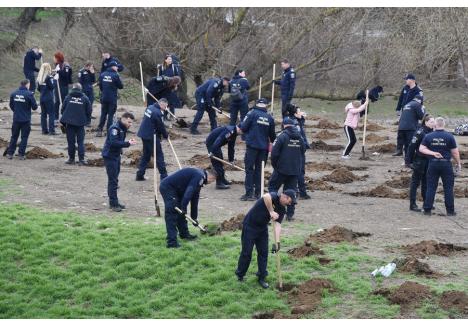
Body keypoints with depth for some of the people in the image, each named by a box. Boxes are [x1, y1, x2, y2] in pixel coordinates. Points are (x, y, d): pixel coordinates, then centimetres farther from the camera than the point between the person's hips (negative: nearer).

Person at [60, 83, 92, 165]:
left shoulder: (68, 97, 0)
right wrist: (87, 120, 17)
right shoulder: (85, 98, -1)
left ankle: (71, 159, 12)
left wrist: (63, 120, 17)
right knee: (80, 142, 3)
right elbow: (89, 111, 2)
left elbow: (63, 109, 4)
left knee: (71, 141, 7)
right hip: (80, 123, 0)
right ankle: (81, 159, -4)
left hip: (69, 122, 0)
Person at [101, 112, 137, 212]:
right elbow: (113, 142, -30)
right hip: (109, 156, -10)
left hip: (116, 155, 10)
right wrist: (128, 143, -32)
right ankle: (113, 204, -6)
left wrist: (129, 142, -4)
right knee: (112, 180, -8)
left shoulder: (123, 128, 9)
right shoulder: (115, 128, -19)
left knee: (114, 179, 15)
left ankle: (114, 201, 24)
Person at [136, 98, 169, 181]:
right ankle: (164, 176, 1)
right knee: (159, 155, -1)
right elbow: (161, 126, -14)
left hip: (144, 134, 9)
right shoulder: (157, 113, -21)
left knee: (146, 155, 17)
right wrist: (166, 135, 3)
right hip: (151, 136, -9)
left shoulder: (150, 107, 8)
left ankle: (140, 175, 17)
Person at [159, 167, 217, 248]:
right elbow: (189, 192, -25)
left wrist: (194, 217, 28)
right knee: (171, 214, -13)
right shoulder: (200, 177, -13)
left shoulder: (199, 176, 19)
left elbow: (195, 198, 25)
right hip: (168, 187, -10)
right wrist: (184, 207, -23)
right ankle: (172, 241, -15)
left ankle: (184, 233, 34)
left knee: (180, 212, 19)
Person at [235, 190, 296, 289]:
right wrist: (271, 211, -40)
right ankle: (240, 275, 17)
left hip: (262, 229, 7)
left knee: (263, 252, 6)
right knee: (247, 252, -1)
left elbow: (278, 225, -10)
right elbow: (266, 197, -47)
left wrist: (277, 242, -22)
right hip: (250, 226, -7)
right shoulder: (274, 196, -20)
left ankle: (261, 277, 16)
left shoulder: (282, 210, -1)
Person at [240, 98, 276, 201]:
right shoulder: (270, 118, 4)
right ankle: (258, 193, 13)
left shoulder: (252, 113, -8)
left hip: (252, 146, -4)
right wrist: (273, 142, 35)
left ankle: (249, 193, -7)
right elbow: (272, 134, 14)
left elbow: (243, 128, -10)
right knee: (259, 169, 12)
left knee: (249, 169, -1)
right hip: (264, 147, 4)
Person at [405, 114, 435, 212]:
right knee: (415, 182, 1)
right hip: (419, 160, -7)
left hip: (428, 160, 7)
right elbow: (412, 147, -14)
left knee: (426, 182, 15)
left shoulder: (432, 132, 5)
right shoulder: (420, 132, -15)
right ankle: (412, 205, 5)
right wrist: (408, 160, -15)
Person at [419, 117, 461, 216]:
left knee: (431, 187, 8)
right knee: (448, 188, 6)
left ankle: (427, 209, 8)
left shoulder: (428, 136, -1)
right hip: (446, 164, -1)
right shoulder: (449, 136, -6)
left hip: (433, 164, 2)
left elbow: (421, 149, -5)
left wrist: (433, 153, -8)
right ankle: (450, 211, 8)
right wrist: (458, 163, 9)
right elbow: (455, 152, -3)